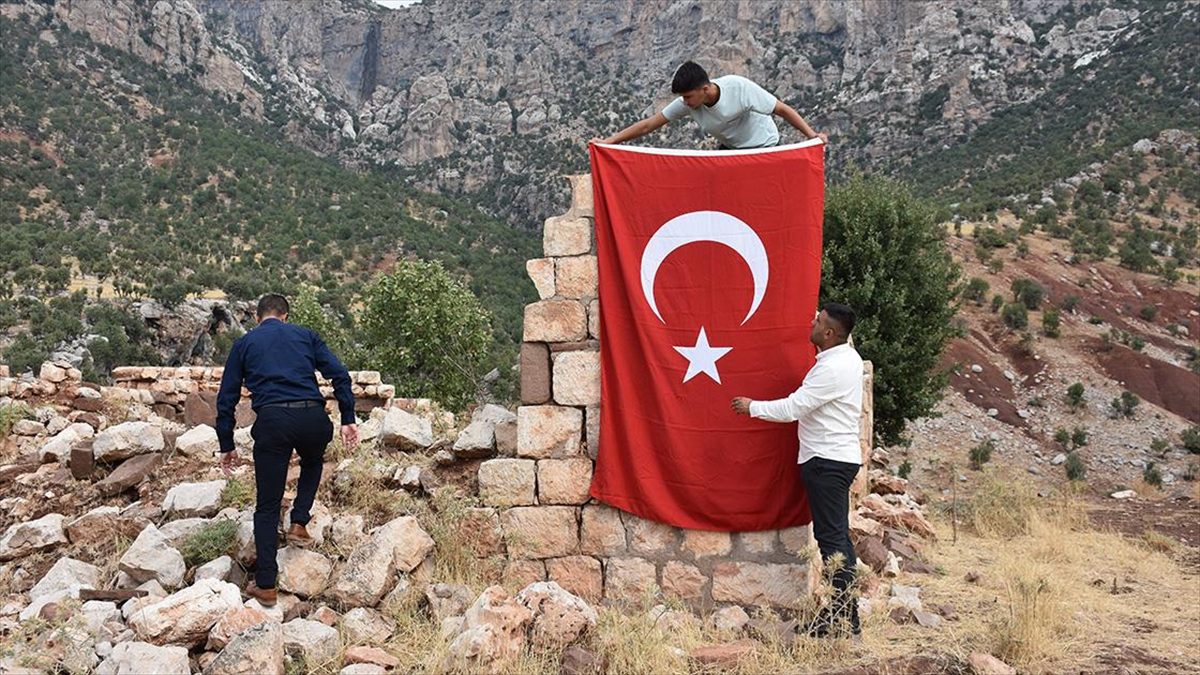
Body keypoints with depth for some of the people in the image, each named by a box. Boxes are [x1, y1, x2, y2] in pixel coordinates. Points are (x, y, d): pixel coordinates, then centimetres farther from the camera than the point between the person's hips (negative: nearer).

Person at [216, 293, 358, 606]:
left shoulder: (244, 343, 20)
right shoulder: (305, 335, 20)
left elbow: (226, 398, 16)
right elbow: (339, 374, 7)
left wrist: (227, 445, 21)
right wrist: (348, 419, 7)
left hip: (272, 420, -1)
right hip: (312, 417, 1)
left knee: (267, 506, 9)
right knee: (313, 463, 36)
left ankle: (265, 585, 10)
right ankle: (299, 524, 22)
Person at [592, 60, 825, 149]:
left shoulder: (739, 88, -31)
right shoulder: (688, 104, -18)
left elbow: (783, 109, -25)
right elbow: (649, 124, -16)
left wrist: (812, 135, -32)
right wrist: (609, 141, -21)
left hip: (762, 147, -5)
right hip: (729, 149, 5)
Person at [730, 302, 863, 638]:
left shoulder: (833, 369, -20)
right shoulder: (847, 356, 12)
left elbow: (792, 408, -19)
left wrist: (751, 406, -5)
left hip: (828, 460, -11)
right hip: (837, 457, 11)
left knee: (832, 535, -8)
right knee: (836, 535, 13)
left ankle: (845, 619, -4)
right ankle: (845, 613, 20)